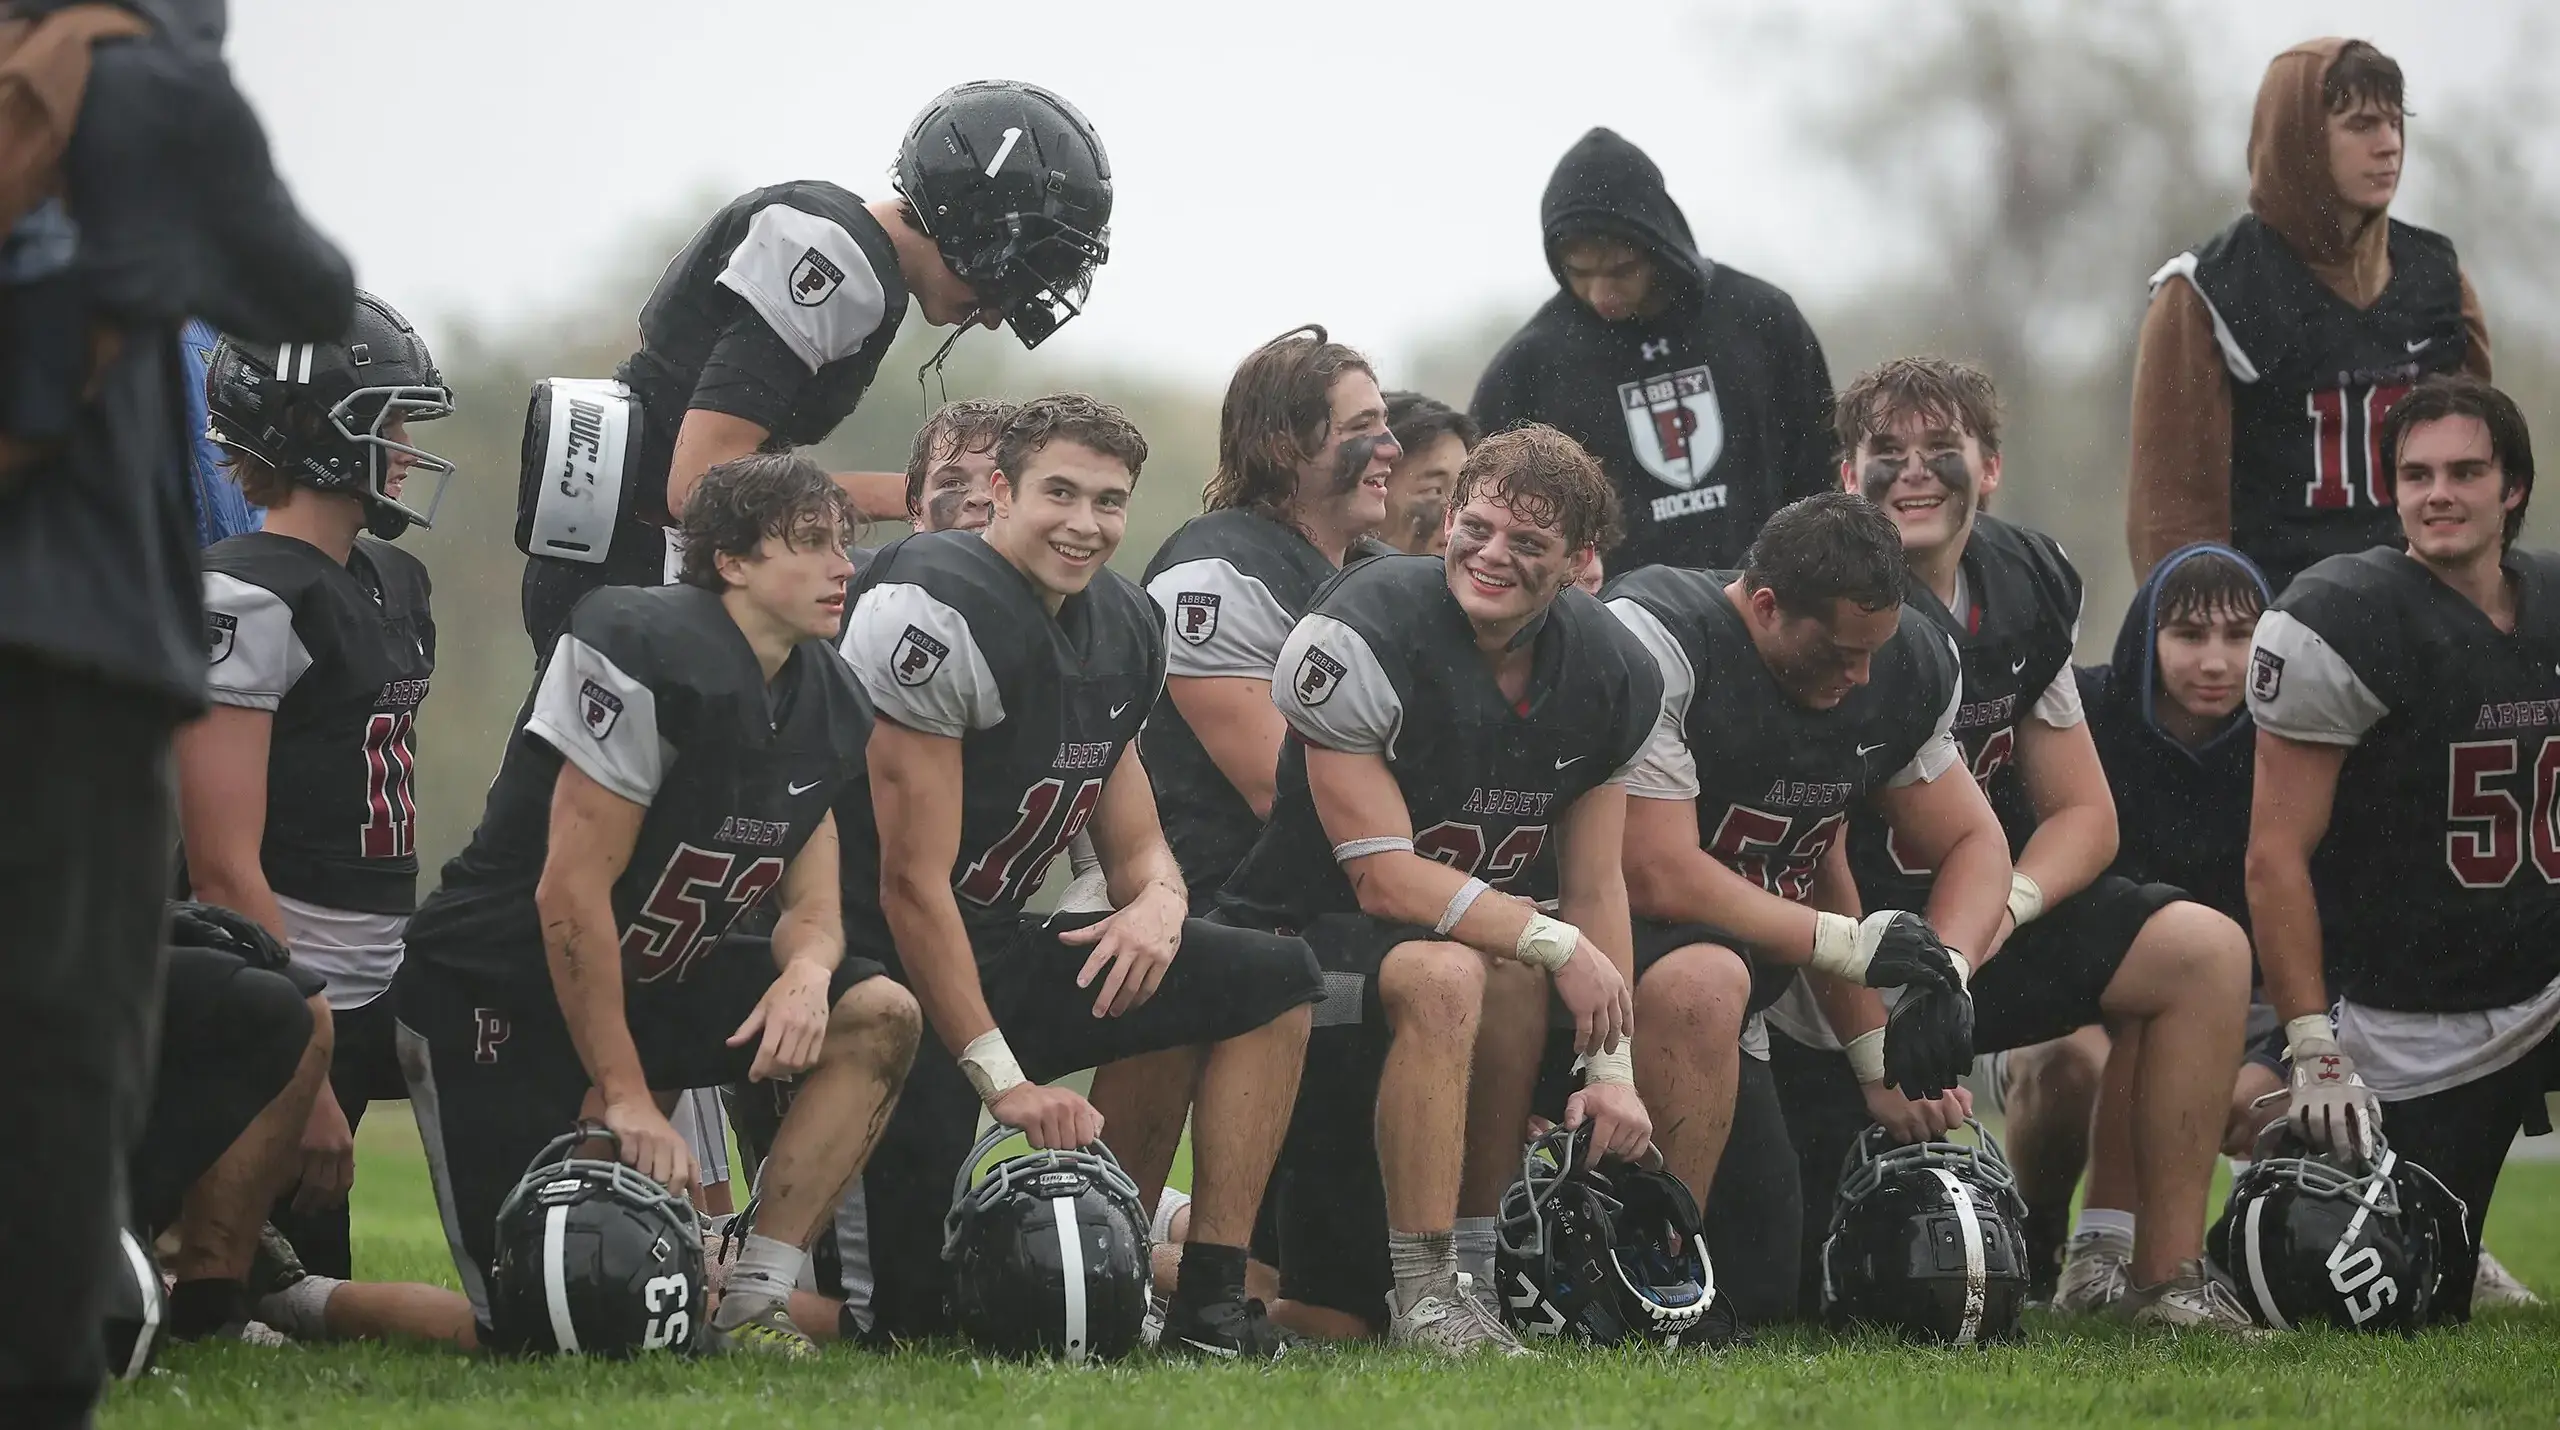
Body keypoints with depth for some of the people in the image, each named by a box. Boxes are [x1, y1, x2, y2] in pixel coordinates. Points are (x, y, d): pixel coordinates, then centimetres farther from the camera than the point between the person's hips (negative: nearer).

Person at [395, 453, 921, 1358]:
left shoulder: (824, 708, 3)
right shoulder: (653, 656, -23)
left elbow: (812, 908, 6)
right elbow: (570, 892, -24)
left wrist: (806, 970, -21)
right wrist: (626, 1097, -23)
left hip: (652, 983, 8)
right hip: (498, 993, -8)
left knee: (878, 1019, -11)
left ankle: (753, 1304, -13)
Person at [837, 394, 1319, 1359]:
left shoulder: (1120, 629, 9)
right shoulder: (935, 611, -17)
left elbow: (1136, 843, 16)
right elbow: (912, 882, -19)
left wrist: (1158, 901, -11)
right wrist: (1005, 1081, -22)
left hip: (1001, 954, 8)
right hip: (890, 979, -8)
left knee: (1271, 981, -3)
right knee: (929, 1308, -17)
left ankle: (1210, 1311, -6)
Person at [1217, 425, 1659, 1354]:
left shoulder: (1609, 677, -1)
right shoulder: (1364, 637, -20)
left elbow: (1594, 884, 6)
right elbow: (1383, 878, -22)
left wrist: (1613, 1064, -3)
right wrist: (1555, 943, -24)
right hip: (1302, 937, -7)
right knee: (1448, 975, -35)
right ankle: (1428, 1299, -27)